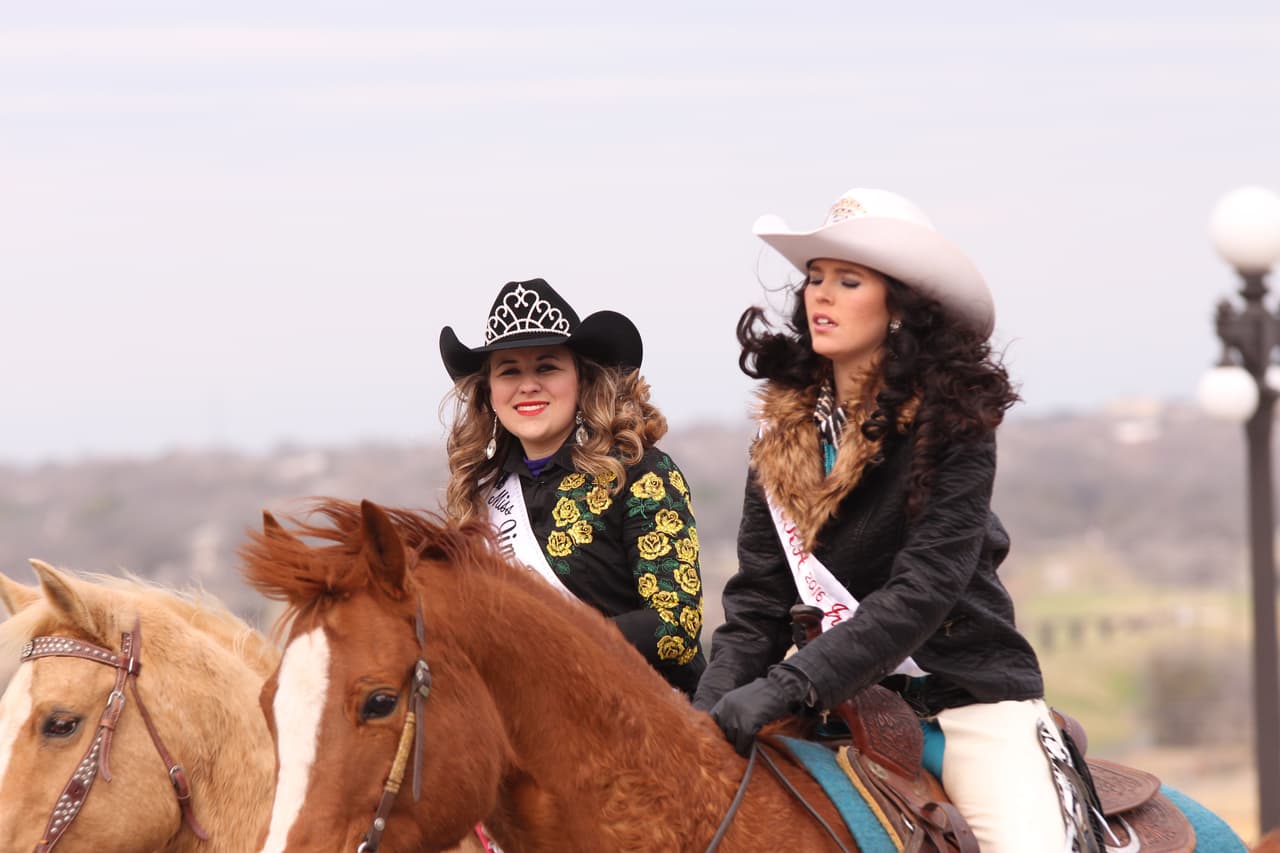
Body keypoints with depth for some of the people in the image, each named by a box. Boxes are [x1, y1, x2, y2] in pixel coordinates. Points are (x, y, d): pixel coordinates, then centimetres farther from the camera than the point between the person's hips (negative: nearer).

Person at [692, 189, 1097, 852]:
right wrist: (714, 704, -14)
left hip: (967, 694, -4)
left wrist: (789, 686, -28)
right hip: (847, 705, 4)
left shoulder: (951, 423, -10)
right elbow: (758, 597, 4)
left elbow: (920, 591, -19)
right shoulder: (783, 429, 6)